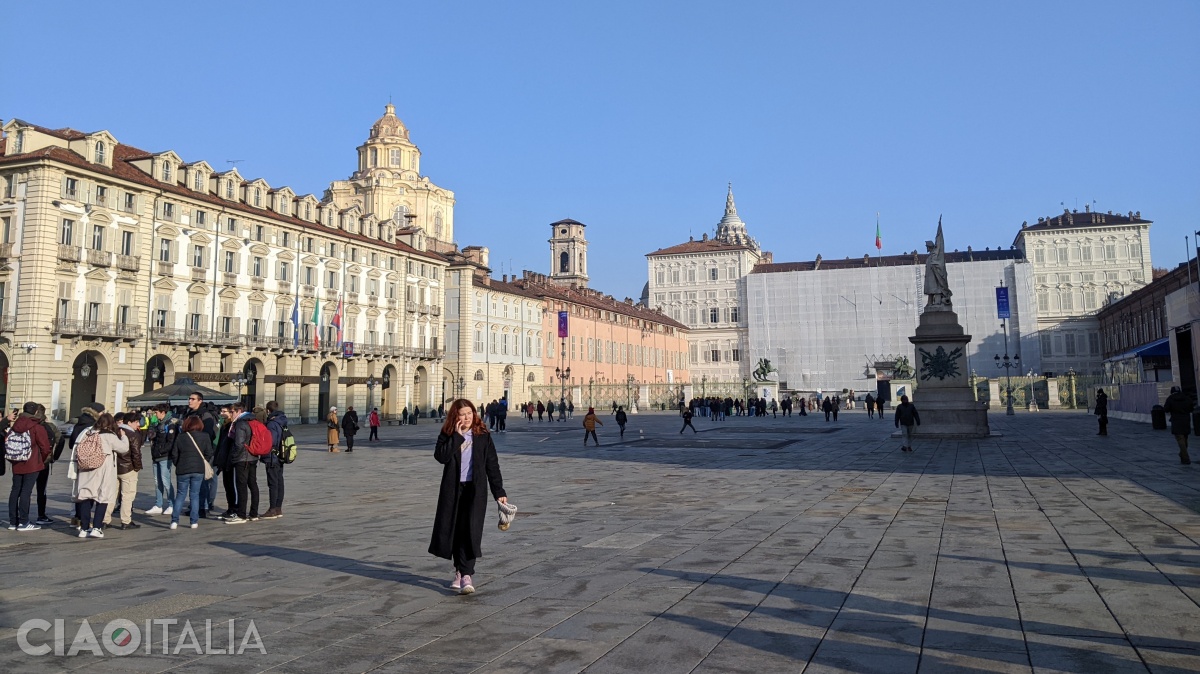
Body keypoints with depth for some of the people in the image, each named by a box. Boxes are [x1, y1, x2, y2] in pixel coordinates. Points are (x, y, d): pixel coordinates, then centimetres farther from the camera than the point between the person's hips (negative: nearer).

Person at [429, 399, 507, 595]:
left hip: (475, 489, -2)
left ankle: (466, 575, -12)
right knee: (454, 530, 8)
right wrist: (457, 436, -15)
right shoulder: (447, 435, 4)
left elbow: (492, 465, 4)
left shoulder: (483, 435, 3)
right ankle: (460, 571, 23)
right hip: (452, 489, 2)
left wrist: (499, 491, 1)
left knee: (470, 531, -11)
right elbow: (440, 456, -15)